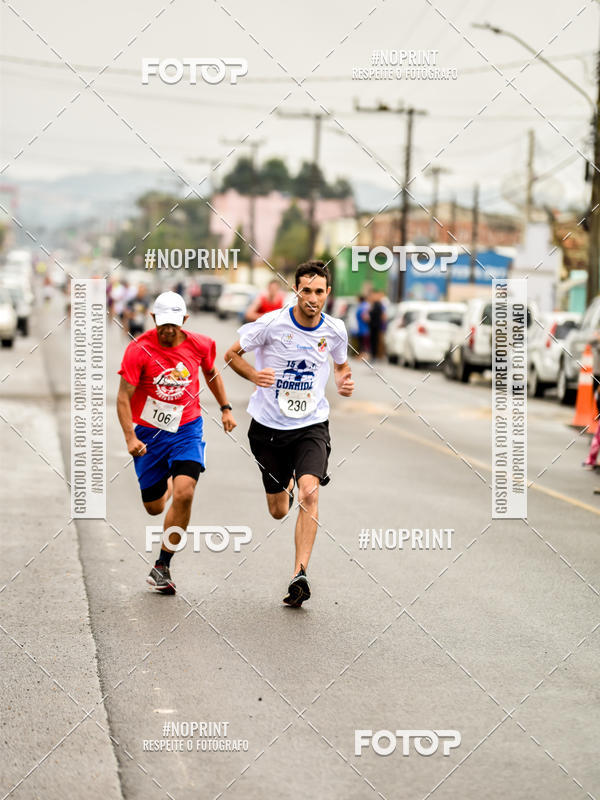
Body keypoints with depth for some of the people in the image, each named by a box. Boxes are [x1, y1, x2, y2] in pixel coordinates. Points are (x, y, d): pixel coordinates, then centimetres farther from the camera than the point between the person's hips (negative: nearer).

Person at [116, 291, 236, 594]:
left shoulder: (200, 345, -6)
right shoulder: (139, 350, -16)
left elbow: (211, 373, 17)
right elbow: (124, 396, -14)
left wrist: (225, 408, 15)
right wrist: (130, 437, -24)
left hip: (187, 429, 1)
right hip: (148, 432, 0)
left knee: (184, 494, -21)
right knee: (154, 507, 9)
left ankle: (162, 566, -7)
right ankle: (167, 483, 50)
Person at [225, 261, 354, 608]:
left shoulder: (335, 330, -3)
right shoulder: (272, 323, -13)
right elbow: (232, 354, -1)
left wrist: (344, 381, -5)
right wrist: (254, 374, -21)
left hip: (312, 426, 0)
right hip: (269, 425, 0)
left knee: (310, 491, -25)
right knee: (278, 512, 11)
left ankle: (300, 574, -25)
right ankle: (286, 486, 50)